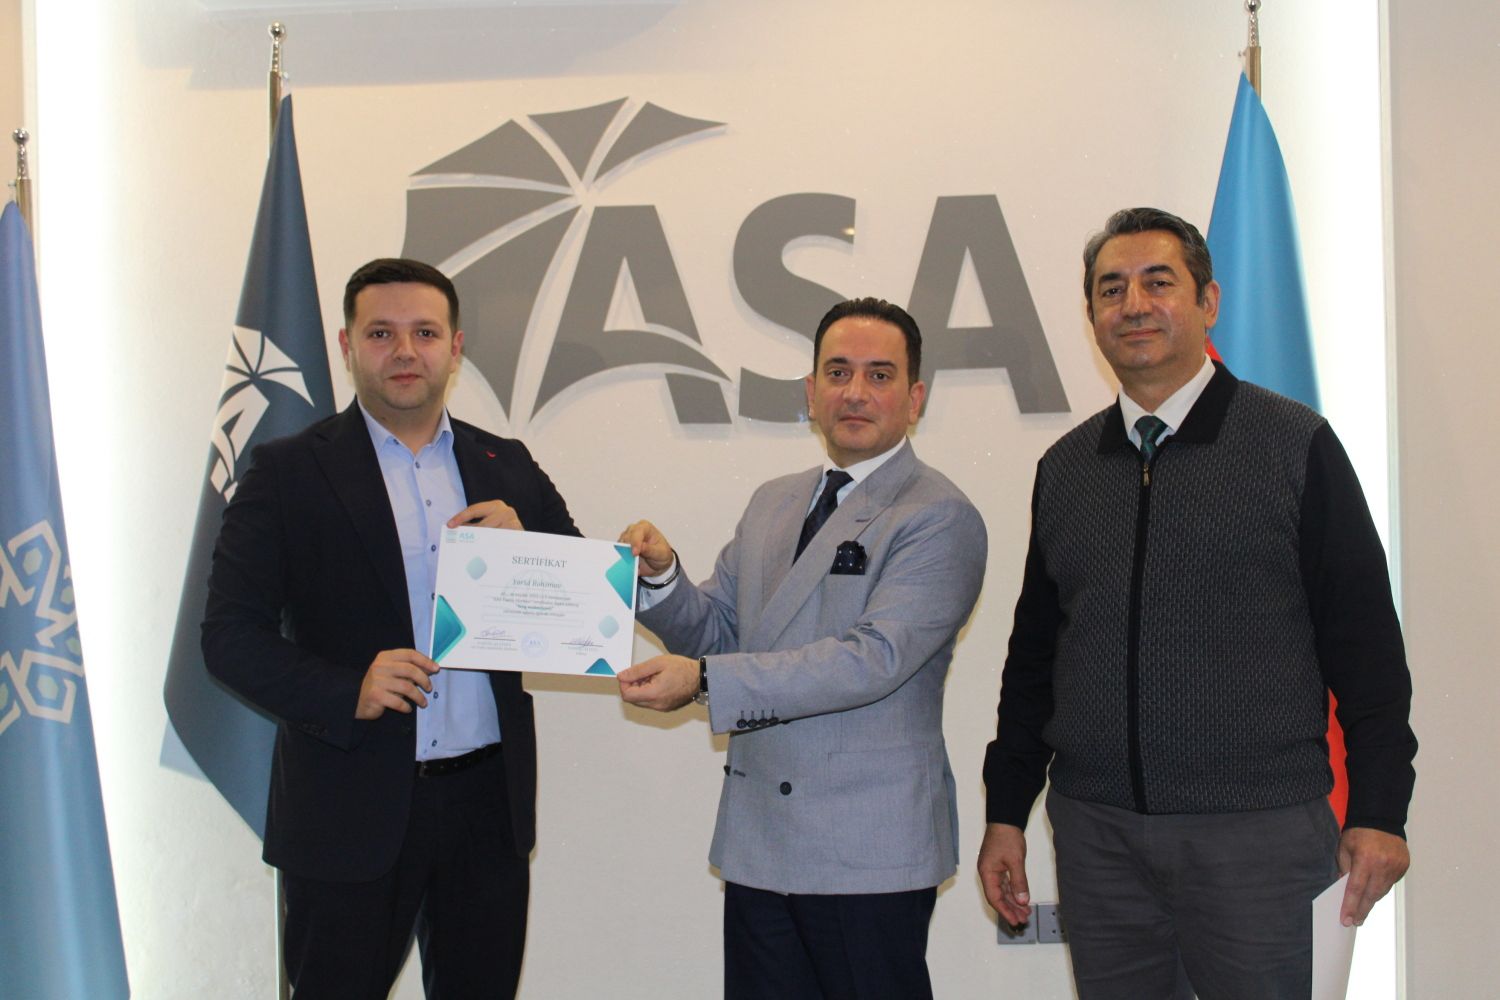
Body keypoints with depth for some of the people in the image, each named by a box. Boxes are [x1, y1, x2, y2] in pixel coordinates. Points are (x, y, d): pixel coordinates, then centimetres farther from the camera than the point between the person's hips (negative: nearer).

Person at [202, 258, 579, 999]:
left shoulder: (508, 469, 8)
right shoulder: (289, 473, -2)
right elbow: (229, 636, -7)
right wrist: (346, 693, -22)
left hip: (489, 802, 4)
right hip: (351, 810, -3)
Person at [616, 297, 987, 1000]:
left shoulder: (939, 518, -10)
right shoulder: (772, 503, 14)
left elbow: (875, 657, -21)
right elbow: (718, 629, 14)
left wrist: (704, 679, -25)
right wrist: (661, 578, -8)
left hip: (869, 852, -6)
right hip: (758, 840, 6)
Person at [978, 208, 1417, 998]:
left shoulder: (1294, 444, -1)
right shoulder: (1064, 467, 10)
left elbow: (1364, 642, -2)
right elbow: (1033, 650, 13)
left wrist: (1378, 811, -5)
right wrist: (1006, 812, 12)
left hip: (1254, 827, -3)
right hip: (1094, 829, 3)